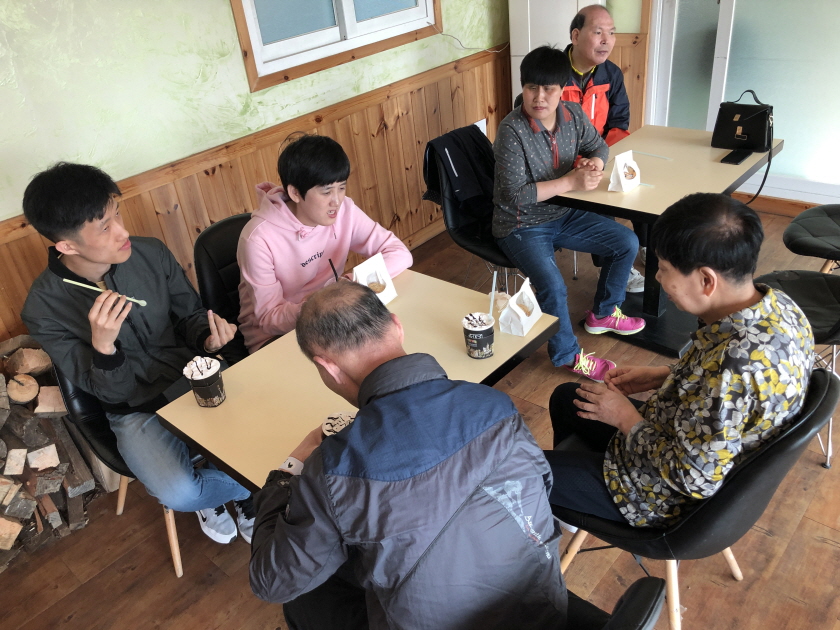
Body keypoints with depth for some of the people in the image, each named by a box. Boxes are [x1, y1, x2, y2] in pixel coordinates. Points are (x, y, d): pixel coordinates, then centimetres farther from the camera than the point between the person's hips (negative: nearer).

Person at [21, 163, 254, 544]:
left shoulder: (151, 253, -10)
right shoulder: (43, 309, -15)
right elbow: (110, 393, -11)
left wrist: (208, 339, -19)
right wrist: (102, 344, -33)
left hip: (195, 378, 3)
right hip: (136, 410, -2)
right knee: (180, 494, -27)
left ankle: (228, 494, 12)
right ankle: (247, 489, 9)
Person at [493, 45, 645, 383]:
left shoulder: (572, 115, -4)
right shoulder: (511, 131, -24)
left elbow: (598, 145, 14)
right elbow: (516, 196, -27)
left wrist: (595, 162, -11)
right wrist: (571, 182, -26)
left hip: (565, 215, 7)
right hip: (522, 225, -7)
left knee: (627, 243, 5)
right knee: (552, 285, -28)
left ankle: (603, 313, 27)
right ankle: (567, 354, 0)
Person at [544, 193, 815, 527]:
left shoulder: (732, 365, -41)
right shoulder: (777, 303, -13)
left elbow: (694, 480, -30)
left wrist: (625, 417, -18)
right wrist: (663, 376, -1)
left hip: (671, 496, -9)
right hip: (687, 439, 9)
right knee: (565, 396, 26)